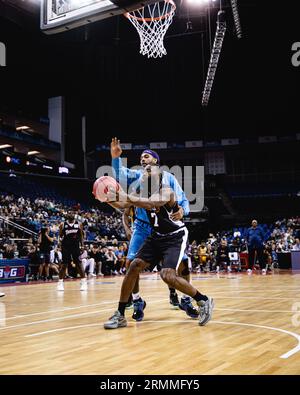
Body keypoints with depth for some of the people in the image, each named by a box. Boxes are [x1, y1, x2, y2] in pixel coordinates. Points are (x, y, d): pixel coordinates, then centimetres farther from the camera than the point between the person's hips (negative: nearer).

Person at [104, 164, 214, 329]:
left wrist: (127, 197, -46)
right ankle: (120, 315, 2)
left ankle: (204, 301, -1)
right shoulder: (143, 192, 3)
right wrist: (110, 199, -25)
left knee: (167, 275, -22)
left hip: (175, 237, -7)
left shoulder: (166, 191, -20)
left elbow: (151, 204, -40)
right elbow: (122, 205, -6)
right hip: (157, 236, 7)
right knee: (135, 266, -5)